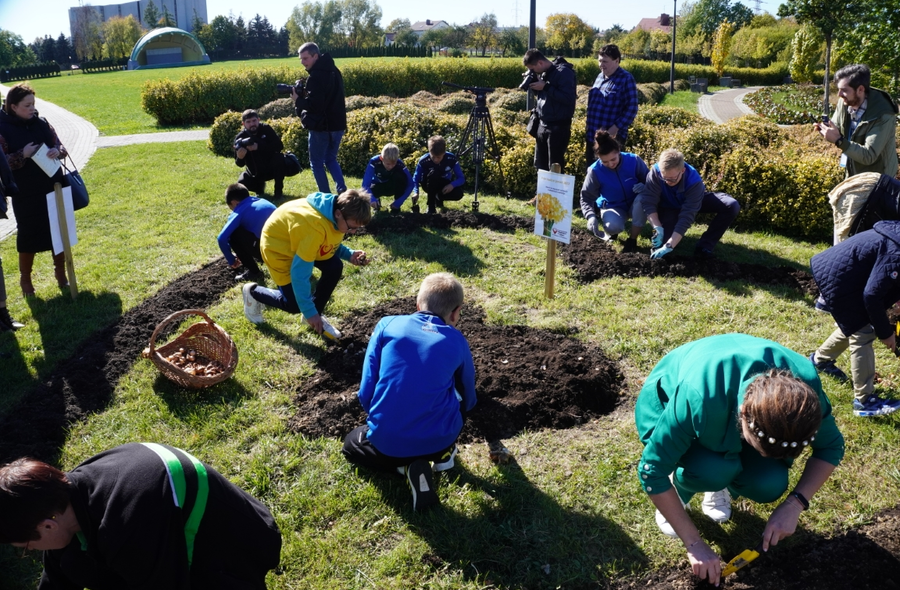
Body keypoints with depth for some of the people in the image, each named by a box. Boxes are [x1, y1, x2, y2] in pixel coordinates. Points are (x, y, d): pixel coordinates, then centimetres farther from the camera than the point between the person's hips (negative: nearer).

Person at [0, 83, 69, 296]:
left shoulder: (42, 123, 3)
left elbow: (60, 147, 8)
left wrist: (57, 152, -14)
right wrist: (23, 155, -23)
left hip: (54, 188, 4)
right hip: (26, 195, -4)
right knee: (28, 236, 5)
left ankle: (61, 274, 28)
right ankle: (25, 279, 24)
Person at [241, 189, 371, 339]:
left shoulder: (336, 213, -17)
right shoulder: (315, 226, -41)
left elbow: (331, 244, 3)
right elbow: (300, 273, -35)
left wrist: (349, 255, -17)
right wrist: (309, 312, -31)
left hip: (300, 241, 8)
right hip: (278, 245, -7)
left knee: (335, 267, -11)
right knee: (294, 304, -5)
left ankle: (316, 315, 9)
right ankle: (252, 292, 22)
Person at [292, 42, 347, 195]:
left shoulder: (316, 76, -18)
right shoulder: (334, 71, 11)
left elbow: (314, 105, -24)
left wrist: (298, 99, -8)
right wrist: (306, 94, 6)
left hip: (321, 126, -8)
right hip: (338, 124, 8)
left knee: (317, 163, 6)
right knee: (331, 159, 21)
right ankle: (342, 189, 4)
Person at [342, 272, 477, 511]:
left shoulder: (388, 324, 2)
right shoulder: (457, 341, 6)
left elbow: (366, 394, 2)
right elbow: (468, 399, 23)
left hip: (387, 442, -2)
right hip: (440, 439, 2)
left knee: (352, 444, 32)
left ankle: (406, 465, 5)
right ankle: (443, 453, 20)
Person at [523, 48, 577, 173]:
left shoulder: (564, 72, -15)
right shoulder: (543, 73, 10)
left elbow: (569, 98, -22)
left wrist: (545, 87, -20)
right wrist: (532, 83, 2)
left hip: (558, 126, -8)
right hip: (543, 124, 8)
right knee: (540, 166, 14)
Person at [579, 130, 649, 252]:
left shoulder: (634, 160, -19)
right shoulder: (595, 171, -20)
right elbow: (586, 198, -14)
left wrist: (644, 187, -30)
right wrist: (591, 216, -34)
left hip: (635, 204, 1)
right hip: (612, 207, -1)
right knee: (613, 226, -36)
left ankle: (632, 239, -16)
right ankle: (611, 232, 7)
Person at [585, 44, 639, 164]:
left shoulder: (626, 79, -9)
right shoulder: (600, 76, 12)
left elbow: (631, 108, -15)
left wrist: (615, 128, -22)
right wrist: (589, 127, 16)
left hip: (612, 138, -7)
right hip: (592, 135, 7)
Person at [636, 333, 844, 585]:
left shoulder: (804, 385, -31)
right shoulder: (698, 398, -43)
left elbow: (831, 446, -11)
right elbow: (652, 471, -33)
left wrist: (794, 504, -24)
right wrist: (695, 544, -28)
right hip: (666, 406, -4)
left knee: (769, 484, -23)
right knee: (715, 469, -34)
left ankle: (720, 487, 11)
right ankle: (676, 494, 0)